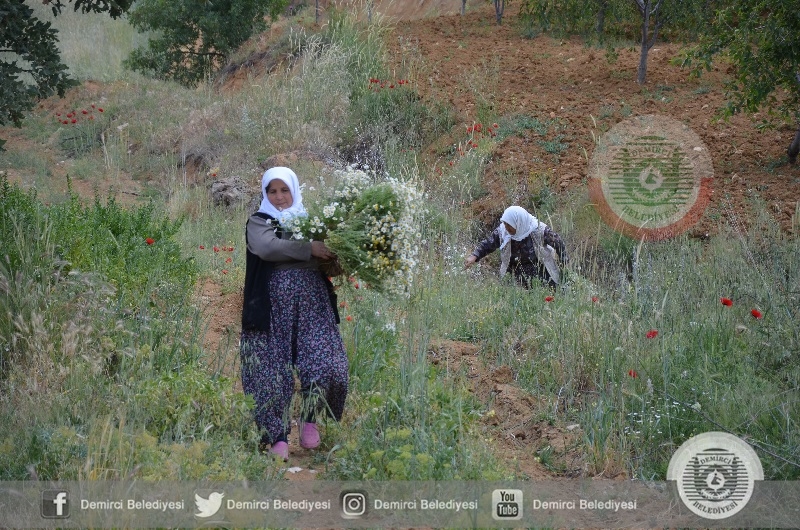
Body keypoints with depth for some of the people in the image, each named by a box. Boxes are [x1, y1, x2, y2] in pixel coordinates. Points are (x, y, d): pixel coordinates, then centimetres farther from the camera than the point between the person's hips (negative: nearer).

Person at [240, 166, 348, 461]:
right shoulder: (259, 222, 6)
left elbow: (329, 257, 16)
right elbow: (267, 247, -16)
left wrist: (334, 256, -7)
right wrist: (308, 249, -19)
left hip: (313, 303, 3)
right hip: (274, 305, -3)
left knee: (327, 366, -11)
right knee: (273, 371, -3)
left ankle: (309, 419, 12)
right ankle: (277, 436, 8)